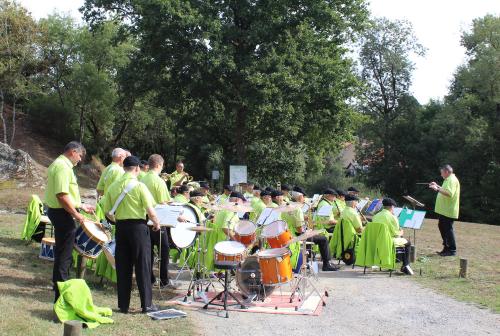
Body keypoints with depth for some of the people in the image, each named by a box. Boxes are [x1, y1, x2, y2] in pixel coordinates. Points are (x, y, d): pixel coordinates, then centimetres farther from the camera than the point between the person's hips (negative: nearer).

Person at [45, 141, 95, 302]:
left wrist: (81, 205, 21)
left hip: (56, 210, 11)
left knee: (62, 251, 21)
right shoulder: (63, 167, -19)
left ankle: (59, 283, 33)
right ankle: (61, 293, 4)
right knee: (64, 254, -3)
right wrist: (76, 214, -21)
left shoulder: (58, 164, 15)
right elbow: (62, 196, -27)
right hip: (62, 213, -11)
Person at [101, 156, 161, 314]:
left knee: (122, 267, 10)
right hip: (138, 226, -4)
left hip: (120, 227, 4)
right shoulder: (139, 186, -10)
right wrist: (156, 223, 4)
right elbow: (150, 211, -14)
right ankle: (147, 304, 7)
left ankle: (123, 305, 13)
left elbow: (107, 210, 5)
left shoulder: (113, 186, 3)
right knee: (142, 266, 3)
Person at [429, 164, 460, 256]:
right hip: (444, 210, 11)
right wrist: (437, 186, 18)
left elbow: (449, 193, -29)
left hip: (449, 211, -11)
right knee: (442, 227, 16)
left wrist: (438, 189, -30)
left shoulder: (452, 180, -16)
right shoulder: (448, 179, 17)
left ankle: (452, 250, 2)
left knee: (448, 229, -6)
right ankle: (446, 248, 24)